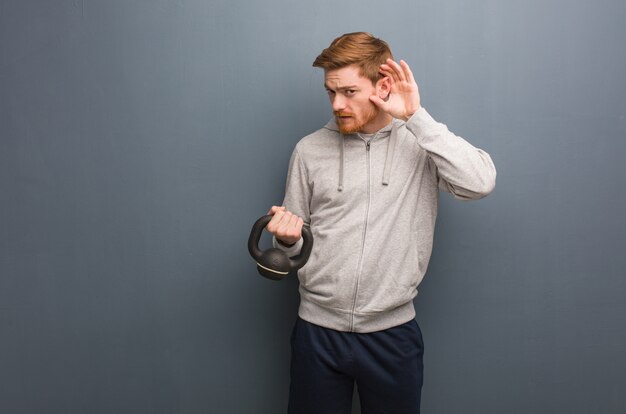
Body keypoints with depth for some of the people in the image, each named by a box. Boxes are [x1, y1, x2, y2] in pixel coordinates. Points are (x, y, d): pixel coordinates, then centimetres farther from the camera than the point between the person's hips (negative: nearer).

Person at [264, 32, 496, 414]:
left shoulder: (422, 143, -4)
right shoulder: (310, 150, 1)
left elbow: (481, 183, -22)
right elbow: (295, 241, 8)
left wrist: (416, 116, -20)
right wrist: (287, 237, -16)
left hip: (393, 331, -1)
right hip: (318, 329, 2)